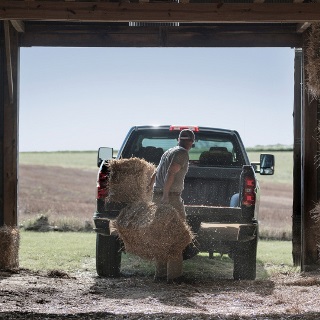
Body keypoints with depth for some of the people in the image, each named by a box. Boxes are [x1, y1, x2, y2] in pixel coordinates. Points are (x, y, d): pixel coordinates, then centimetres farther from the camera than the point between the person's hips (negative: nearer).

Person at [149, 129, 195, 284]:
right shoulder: (182, 153, -7)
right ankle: (174, 275, -6)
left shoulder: (168, 152, 21)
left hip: (158, 196, 9)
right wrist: (166, 195, -23)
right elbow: (170, 173, -20)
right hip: (171, 197, -9)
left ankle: (160, 273, 14)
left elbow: (155, 174, 28)